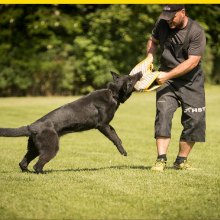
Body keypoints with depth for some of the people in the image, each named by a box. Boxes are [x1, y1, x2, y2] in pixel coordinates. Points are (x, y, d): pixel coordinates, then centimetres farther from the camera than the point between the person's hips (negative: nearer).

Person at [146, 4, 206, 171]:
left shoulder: (196, 32, -18)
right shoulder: (162, 24, -3)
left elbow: (192, 62, -22)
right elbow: (153, 41, 17)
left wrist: (168, 75, -27)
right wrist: (150, 57, -4)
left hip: (192, 82, -2)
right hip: (167, 79, 2)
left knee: (194, 119, -5)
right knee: (163, 113, -16)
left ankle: (181, 161, 9)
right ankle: (161, 160, -17)